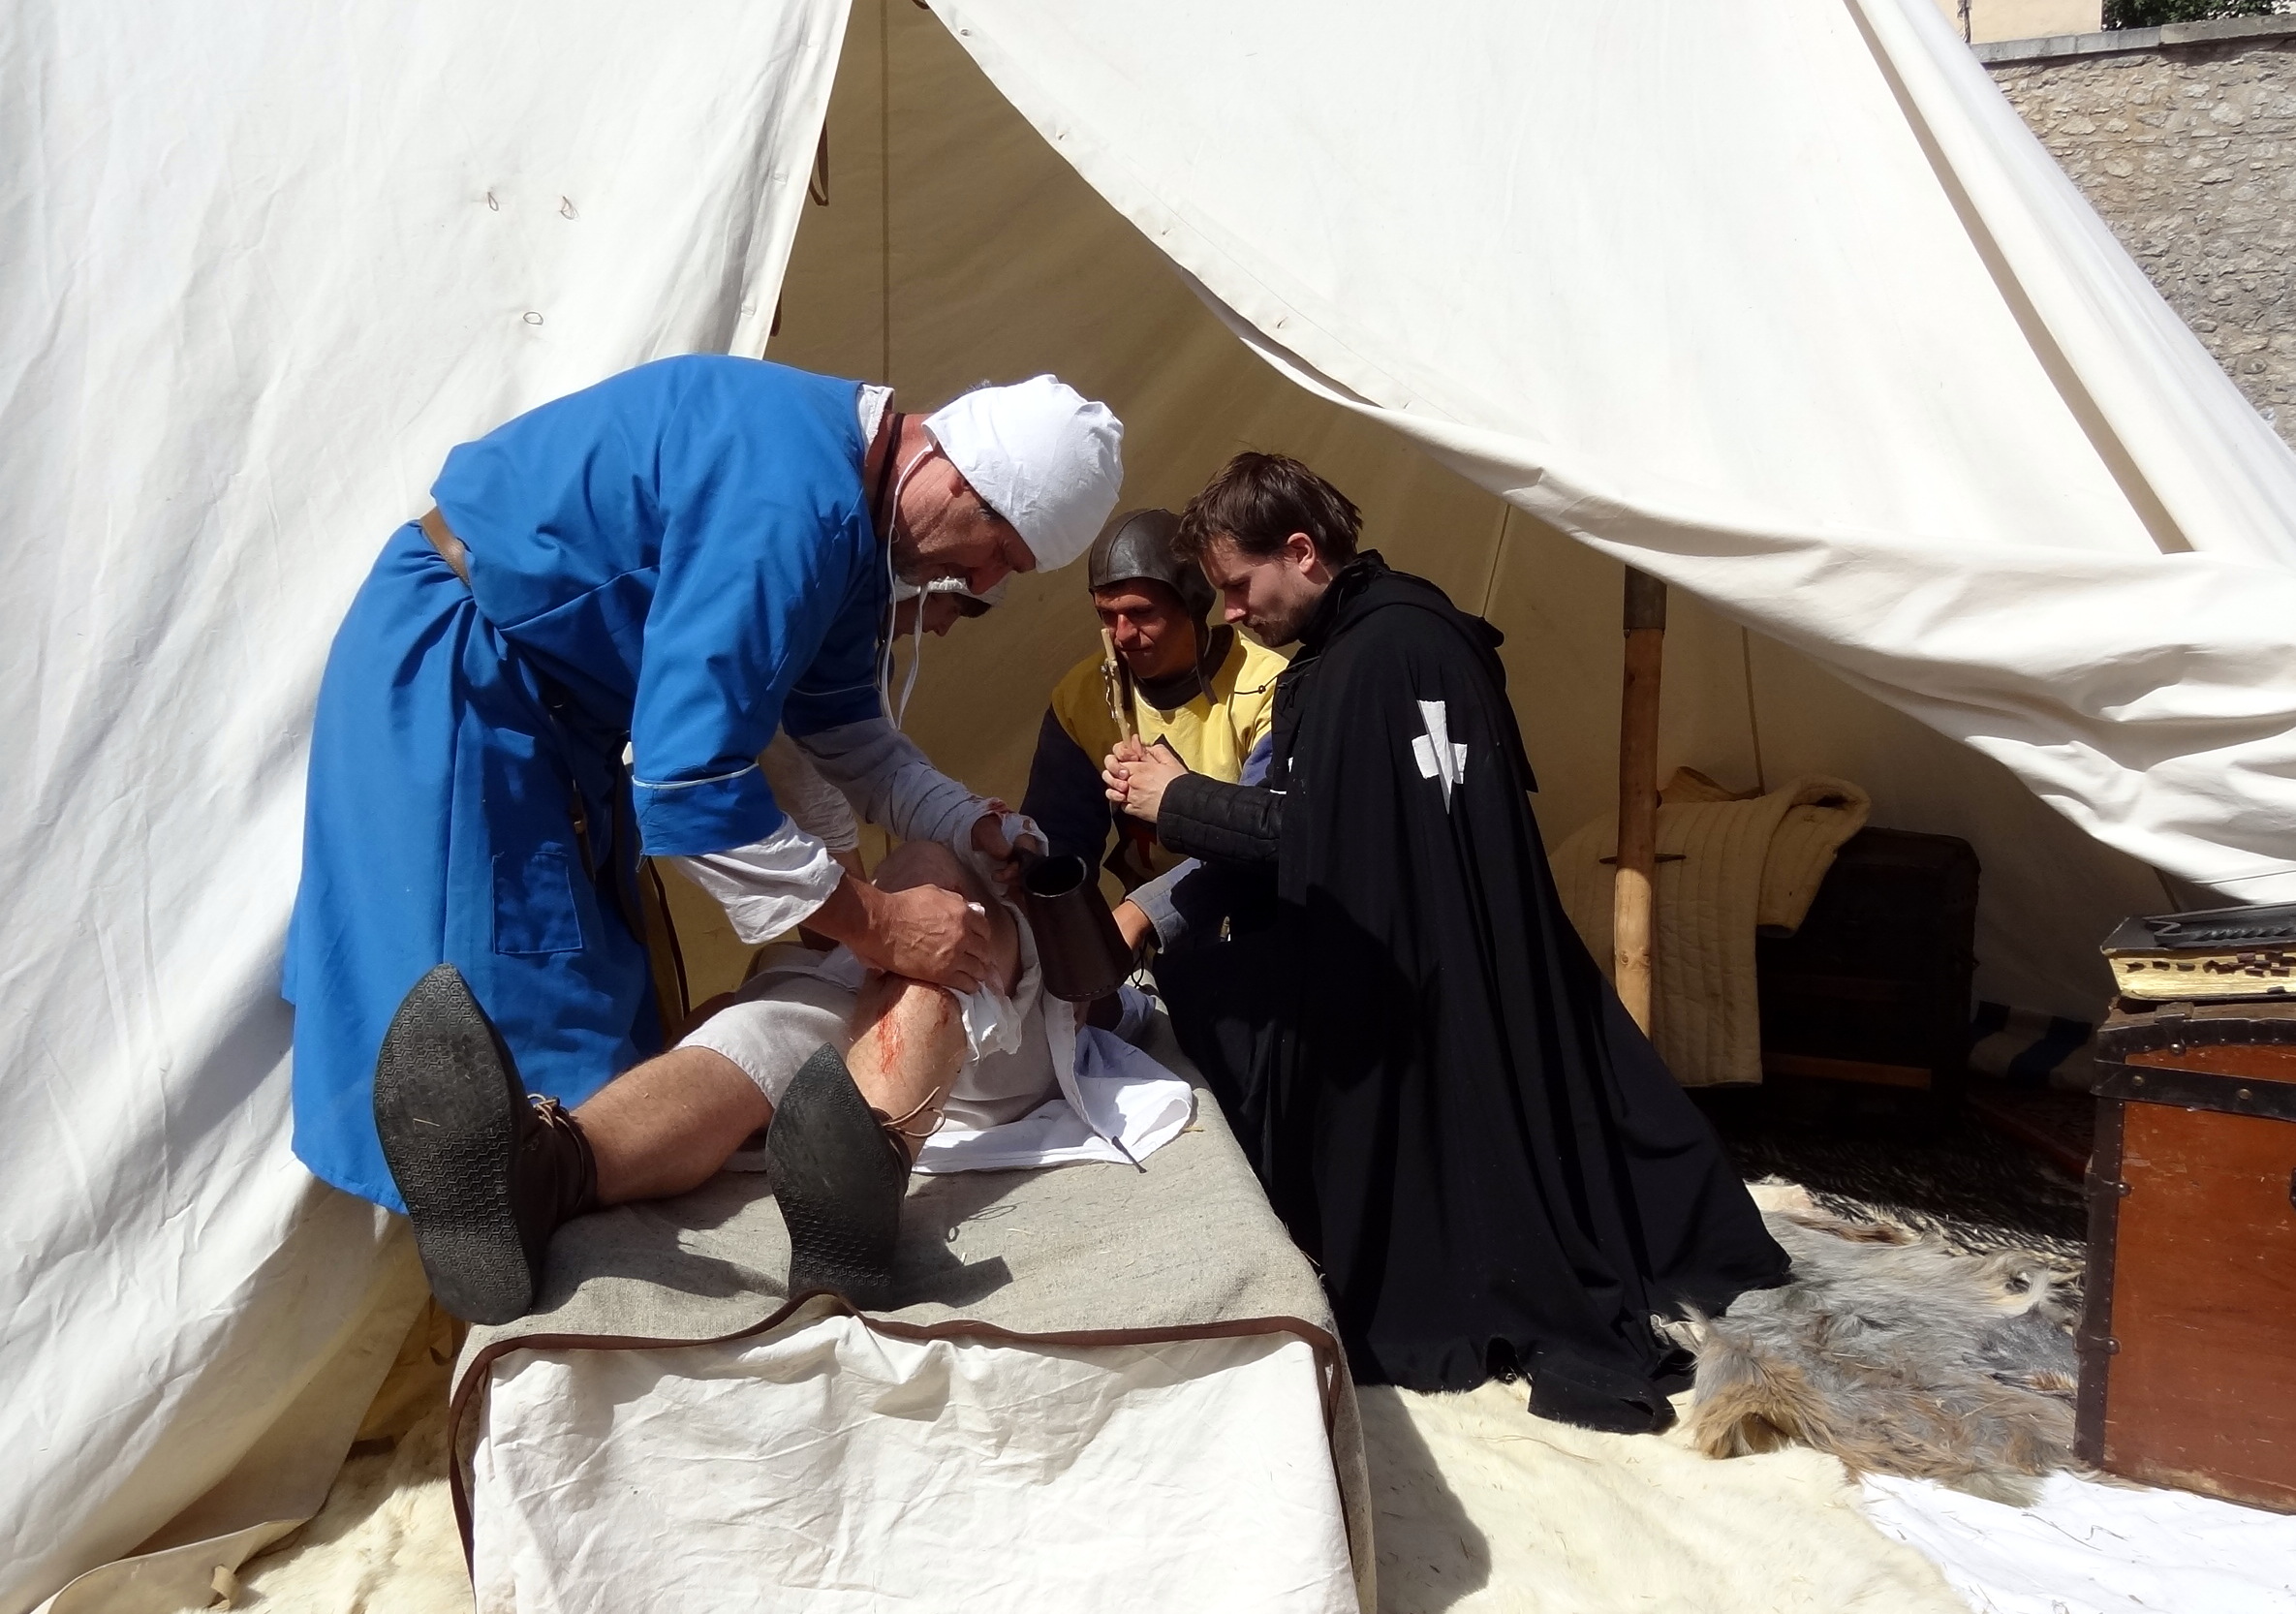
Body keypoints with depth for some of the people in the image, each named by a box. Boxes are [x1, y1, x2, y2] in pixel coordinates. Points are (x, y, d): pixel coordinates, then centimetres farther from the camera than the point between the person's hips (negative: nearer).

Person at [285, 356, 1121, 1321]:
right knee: (506, 1004, -7)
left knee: (596, 994, 10)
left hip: (550, 686, 10)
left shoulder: (849, 509, 1)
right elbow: (688, 775, -34)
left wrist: (981, 831, 2)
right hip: (450, 669, -10)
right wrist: (872, 923, -26)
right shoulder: (792, 498, -31)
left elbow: (840, 727, 13)